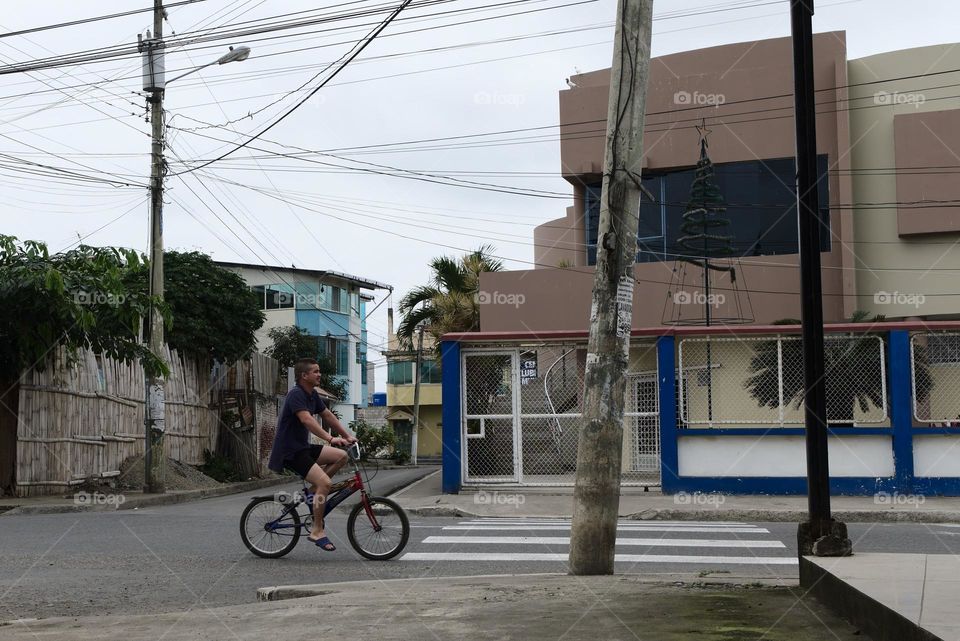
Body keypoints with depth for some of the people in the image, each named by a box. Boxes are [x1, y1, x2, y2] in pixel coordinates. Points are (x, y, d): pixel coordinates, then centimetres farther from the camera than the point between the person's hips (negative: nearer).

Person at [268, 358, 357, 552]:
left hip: (303, 447, 9)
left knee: (341, 456, -2)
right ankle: (317, 531, -12)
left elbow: (328, 416, 17)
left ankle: (313, 491, 6)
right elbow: (307, 420, -33)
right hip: (290, 451, -9)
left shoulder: (312, 395, 11)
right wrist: (330, 438, -42)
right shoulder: (296, 394, -19)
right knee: (324, 482, -21)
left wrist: (347, 435, 8)